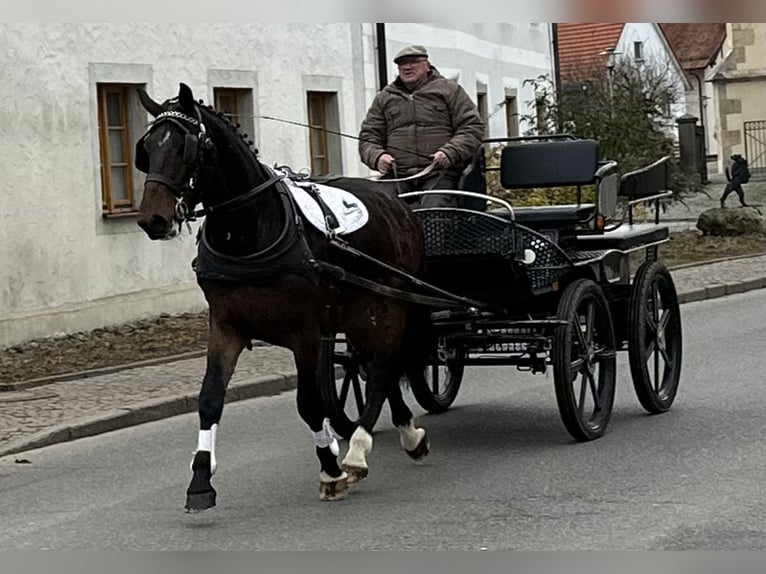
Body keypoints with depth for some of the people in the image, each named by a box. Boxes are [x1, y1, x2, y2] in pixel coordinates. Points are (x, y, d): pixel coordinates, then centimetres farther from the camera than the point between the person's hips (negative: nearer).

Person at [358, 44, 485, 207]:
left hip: (439, 174, -2)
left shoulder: (450, 90, 15)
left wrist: (450, 153, -11)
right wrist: (377, 156, -4)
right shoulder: (384, 98, 23)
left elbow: (473, 128, 7)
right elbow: (367, 138, 20)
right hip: (397, 176, 2)